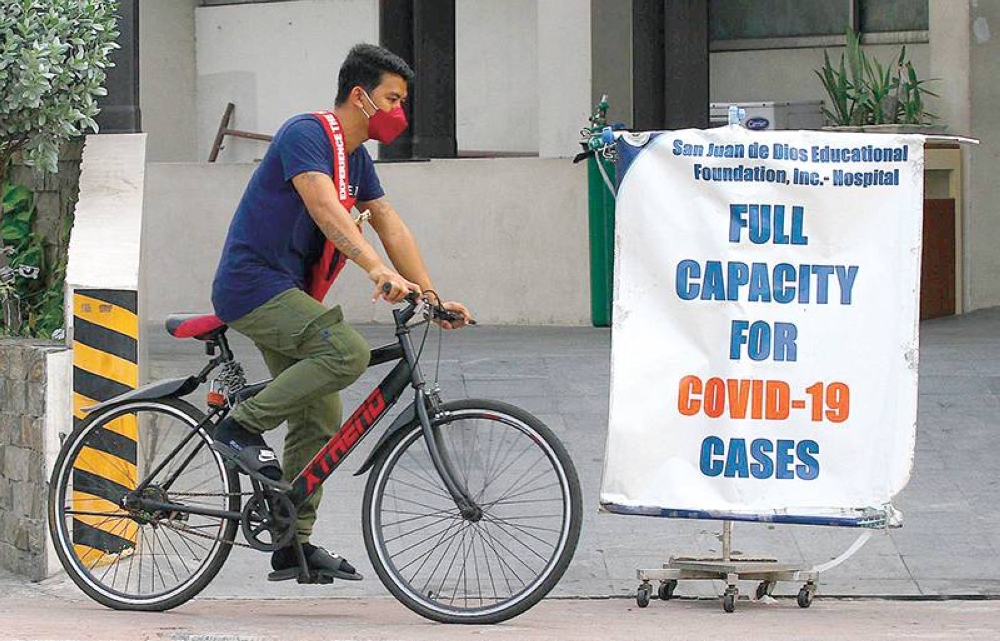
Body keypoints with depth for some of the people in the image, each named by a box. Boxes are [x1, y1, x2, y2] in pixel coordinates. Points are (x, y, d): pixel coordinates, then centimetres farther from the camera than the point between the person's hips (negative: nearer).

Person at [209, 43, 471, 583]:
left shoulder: (356, 157, 15)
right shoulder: (306, 134, -14)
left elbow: (389, 225, 13)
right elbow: (324, 208, -29)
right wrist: (377, 270, -41)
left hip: (285, 295, 10)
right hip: (252, 284, -10)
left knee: (321, 422, 6)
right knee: (346, 352, -29)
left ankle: (295, 546, 10)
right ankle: (241, 428, -17)